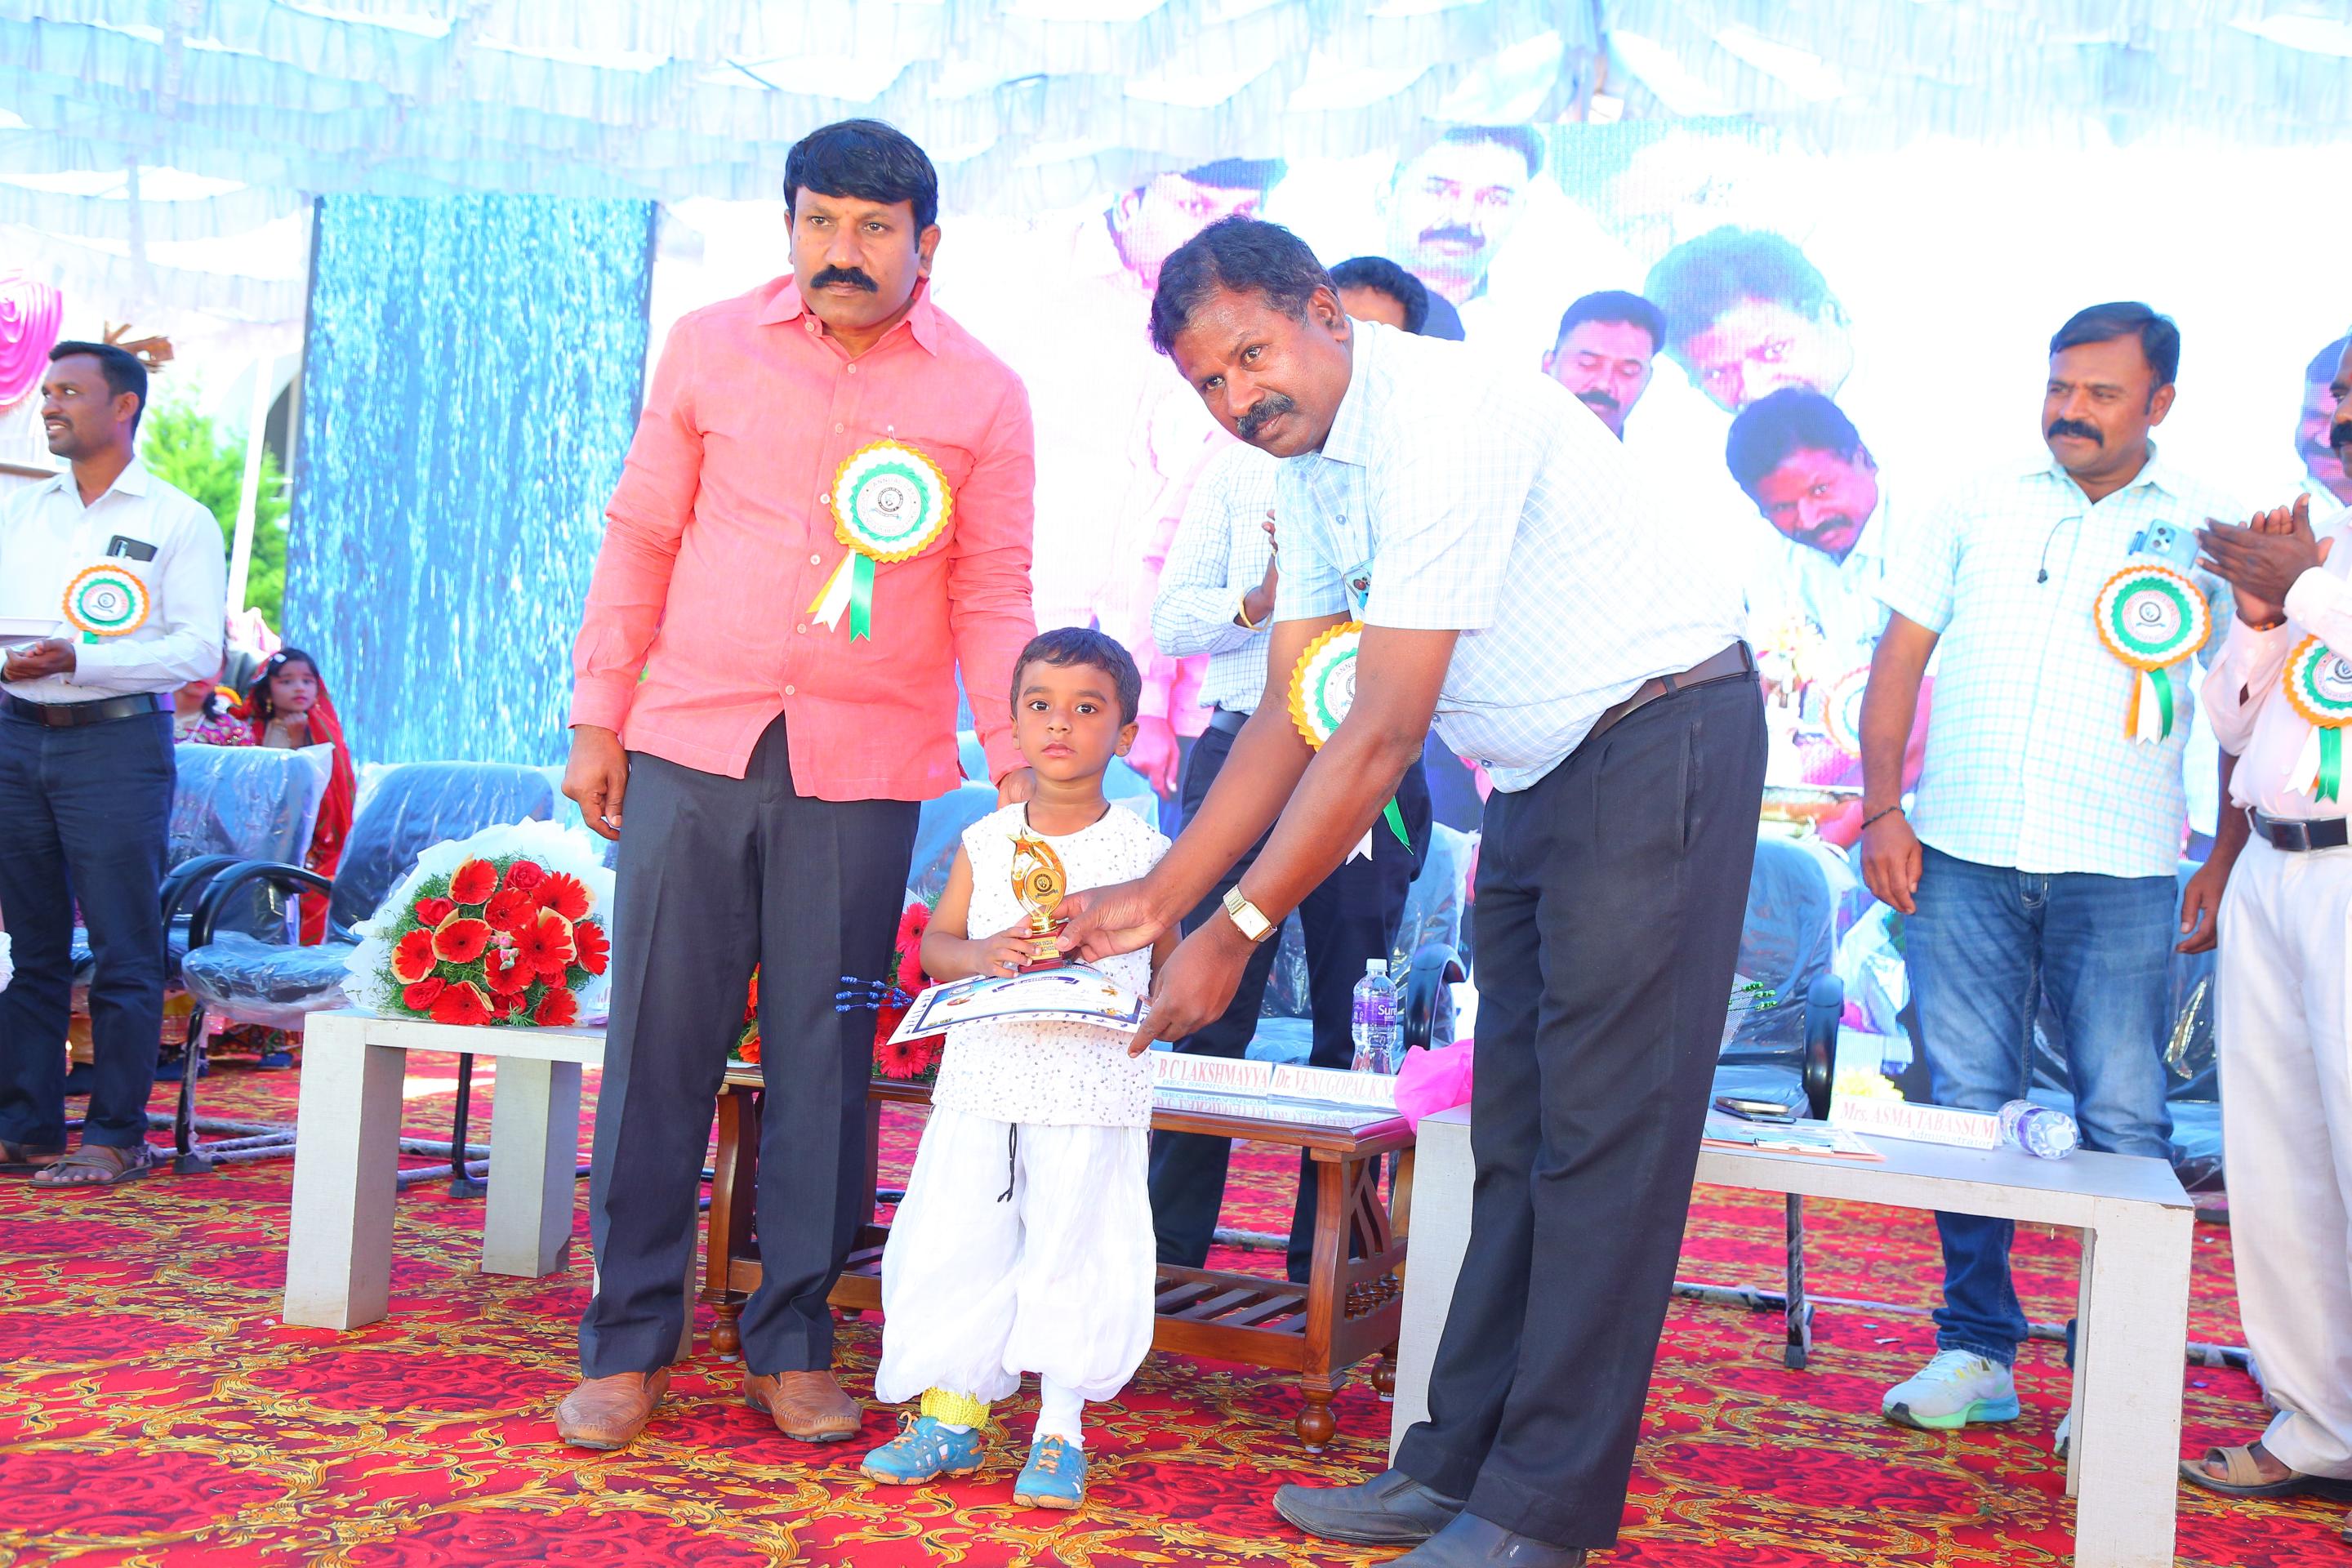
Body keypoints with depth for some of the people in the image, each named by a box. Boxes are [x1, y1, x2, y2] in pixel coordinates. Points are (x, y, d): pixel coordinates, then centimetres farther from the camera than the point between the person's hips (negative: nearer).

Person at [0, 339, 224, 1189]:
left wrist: (77, 661, -19)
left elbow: (199, 650, -7)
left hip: (117, 741, -4)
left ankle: (115, 1136, 2)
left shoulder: (180, 521, 2)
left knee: (123, 950, -4)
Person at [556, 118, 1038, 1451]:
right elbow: (641, 534, 9)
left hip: (863, 767, -1)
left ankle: (795, 1345, 17)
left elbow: (992, 593, 4)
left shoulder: (983, 394, 3)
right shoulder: (711, 347, 7)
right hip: (691, 743, 1)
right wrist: (599, 717, 5)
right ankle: (629, 1344, 13)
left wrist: (1015, 758, -7)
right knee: (661, 1043, 2)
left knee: (825, 1055, 4)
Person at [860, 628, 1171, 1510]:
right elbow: (933, 942, 10)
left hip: (1094, 1094, -2)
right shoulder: (984, 843, 7)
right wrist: (983, 955, -10)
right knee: (955, 1244, 3)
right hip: (983, 1081, 2)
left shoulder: (1142, 851, 0)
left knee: (1074, 1253, 1)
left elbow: (1173, 964, 8)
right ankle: (951, 1413, 18)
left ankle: (1060, 1432, 13)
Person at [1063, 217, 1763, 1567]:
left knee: (1602, 1126, -8)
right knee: (1516, 1128, 8)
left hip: (1663, 735, -9)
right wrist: (1156, 900, 0)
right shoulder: (1309, 456, 5)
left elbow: (1382, 737, -27)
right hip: (1546, 768, 9)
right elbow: (1291, 721, 6)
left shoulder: (1439, 419, -24)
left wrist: (1236, 933, -24)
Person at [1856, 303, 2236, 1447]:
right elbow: (1899, 656, 10)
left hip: (2119, 869, -1)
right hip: (1962, 853, 2)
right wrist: (1882, 807, 0)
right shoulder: (1979, 510, 11)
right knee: (1965, 1107, 4)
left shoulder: (2205, 527, 7)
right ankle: (1976, 1352, 15)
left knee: (2124, 1122, -1)